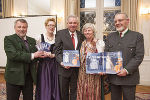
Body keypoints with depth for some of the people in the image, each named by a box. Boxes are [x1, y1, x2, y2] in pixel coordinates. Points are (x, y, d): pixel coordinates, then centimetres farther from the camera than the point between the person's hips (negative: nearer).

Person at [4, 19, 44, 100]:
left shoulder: (32, 40, 12)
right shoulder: (9, 39, -5)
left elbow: (36, 55, 13)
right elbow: (13, 55, -19)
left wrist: (41, 54, -11)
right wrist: (32, 55, -21)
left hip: (29, 76, 5)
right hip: (15, 76, -4)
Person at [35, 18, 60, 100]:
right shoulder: (41, 37, 0)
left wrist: (53, 55, -12)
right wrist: (45, 54, -15)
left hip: (54, 65, 2)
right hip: (43, 65, -1)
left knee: (54, 86, 6)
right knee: (44, 86, 1)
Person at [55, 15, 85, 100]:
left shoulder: (81, 35, 7)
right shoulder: (60, 33, -2)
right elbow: (57, 51, -6)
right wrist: (61, 62, -19)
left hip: (77, 69, 2)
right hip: (64, 68, -2)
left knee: (74, 92, 13)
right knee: (63, 93, 13)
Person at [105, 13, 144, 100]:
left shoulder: (137, 36, -1)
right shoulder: (110, 36, 11)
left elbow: (139, 56, -9)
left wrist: (127, 70, -18)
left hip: (129, 76, -3)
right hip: (113, 77, 4)